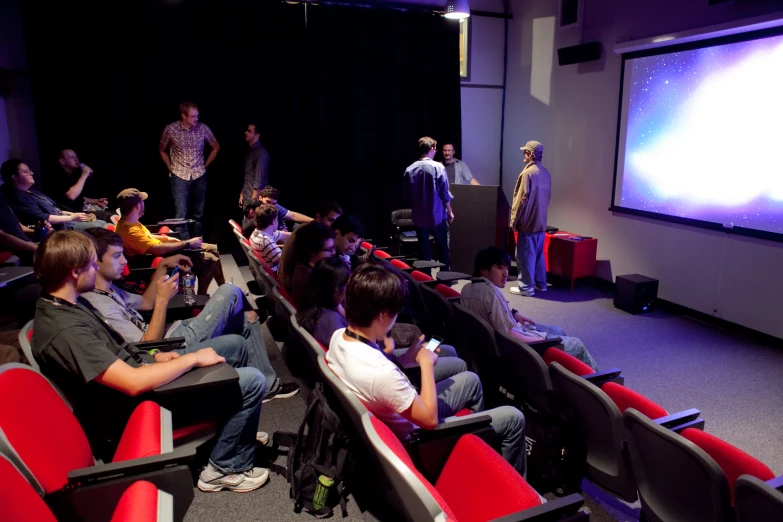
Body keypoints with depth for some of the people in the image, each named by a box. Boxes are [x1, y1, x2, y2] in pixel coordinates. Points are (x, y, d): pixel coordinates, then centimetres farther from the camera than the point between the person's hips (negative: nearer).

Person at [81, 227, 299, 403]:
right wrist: (163, 299, -24)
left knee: (247, 318, 11)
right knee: (230, 292, -9)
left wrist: (162, 266, 11)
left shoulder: (107, 290, 7)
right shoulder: (100, 307, -25)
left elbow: (145, 303, 22)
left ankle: (267, 385, 20)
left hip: (163, 337, 11)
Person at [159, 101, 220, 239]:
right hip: (179, 176, -2)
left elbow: (216, 147, 13)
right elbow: (162, 150, 12)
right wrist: (171, 168, 7)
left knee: (198, 214, 7)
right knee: (181, 214, -8)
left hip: (199, 176, 2)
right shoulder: (171, 129, -7)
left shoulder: (203, 128, -4)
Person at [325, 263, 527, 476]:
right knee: (513, 419, 5)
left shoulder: (339, 337, -14)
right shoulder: (381, 372, -41)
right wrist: (426, 364, -18)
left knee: (470, 380, 24)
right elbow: (430, 419, -26)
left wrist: (407, 359, -6)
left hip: (402, 411, 8)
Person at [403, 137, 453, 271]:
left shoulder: (409, 169, 0)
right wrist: (450, 212, 3)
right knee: (443, 248, 12)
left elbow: (408, 194, 7)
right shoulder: (438, 167, -12)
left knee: (423, 249, 10)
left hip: (418, 216, 3)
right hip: (437, 215, -3)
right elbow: (445, 193, -9)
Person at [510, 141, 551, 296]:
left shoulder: (528, 173, -16)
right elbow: (547, 197, 14)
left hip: (528, 222, -8)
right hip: (541, 221, 8)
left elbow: (522, 199, -17)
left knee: (525, 255, -1)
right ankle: (540, 284, 22)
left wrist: (514, 221, -10)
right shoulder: (546, 174, 9)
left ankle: (526, 287, 4)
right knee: (538, 253, 16)